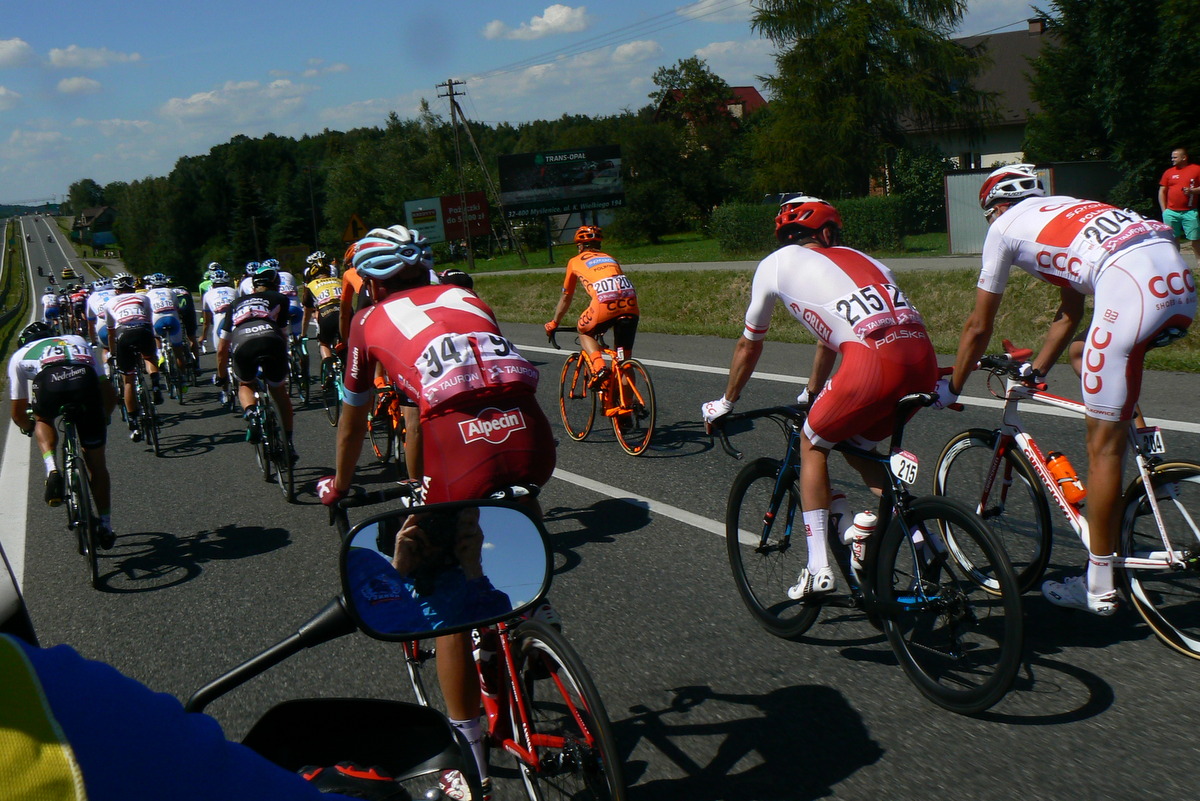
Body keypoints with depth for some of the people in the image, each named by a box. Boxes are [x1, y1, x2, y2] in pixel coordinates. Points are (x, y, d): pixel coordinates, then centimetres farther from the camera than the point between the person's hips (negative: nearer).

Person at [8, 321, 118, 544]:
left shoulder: (20, 355, 37)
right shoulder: (78, 341, 42)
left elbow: (18, 414, 38)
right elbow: (110, 396, 39)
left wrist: (28, 427, 60)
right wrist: (102, 419, 57)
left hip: (48, 380, -1)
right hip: (85, 378, 1)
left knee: (42, 420, 34)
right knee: (97, 463, 16)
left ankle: (52, 470, 7)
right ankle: (106, 528, 22)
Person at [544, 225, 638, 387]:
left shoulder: (575, 261, 25)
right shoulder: (609, 258, 35)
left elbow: (566, 298, 33)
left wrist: (553, 323, 47)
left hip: (605, 301, -3)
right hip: (631, 301, 3)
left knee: (584, 331, 25)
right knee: (624, 358, 13)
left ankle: (599, 367, 1)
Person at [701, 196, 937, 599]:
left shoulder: (777, 263, 20)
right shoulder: (858, 258, 34)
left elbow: (749, 345, 30)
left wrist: (725, 404, 45)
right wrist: (812, 393, 62)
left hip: (873, 364, -5)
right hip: (924, 361, 6)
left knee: (813, 445, 19)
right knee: (856, 447, 29)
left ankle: (818, 568, 14)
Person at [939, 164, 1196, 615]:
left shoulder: (1005, 226, 18)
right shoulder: (1064, 210, 36)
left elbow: (978, 327, 21)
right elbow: (1070, 314, 41)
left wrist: (951, 388, 33)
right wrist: (1036, 372, 48)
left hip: (1132, 287, -7)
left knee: (1104, 442, 1)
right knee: (1091, 353, 35)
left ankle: (1099, 587, 9)